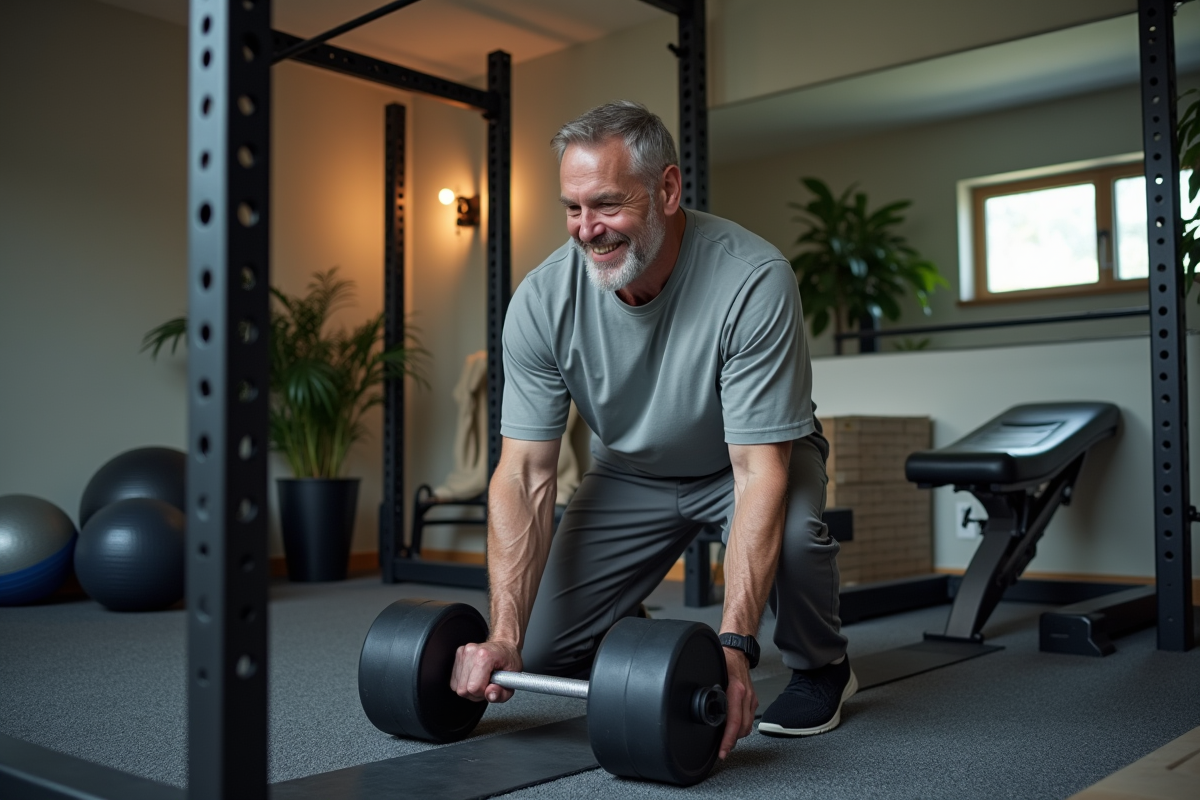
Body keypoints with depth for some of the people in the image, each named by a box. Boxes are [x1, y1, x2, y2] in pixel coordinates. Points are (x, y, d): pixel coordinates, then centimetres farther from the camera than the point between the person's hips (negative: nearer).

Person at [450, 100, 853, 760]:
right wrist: (504, 635, -30)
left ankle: (820, 668, -3)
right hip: (631, 471, 3)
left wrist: (733, 646, -43)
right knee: (544, 650, -10)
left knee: (794, 530, -37)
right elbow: (525, 475, -21)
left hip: (750, 457, -2)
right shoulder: (543, 302, -23)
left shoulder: (752, 281, -34)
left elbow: (760, 473, -35)